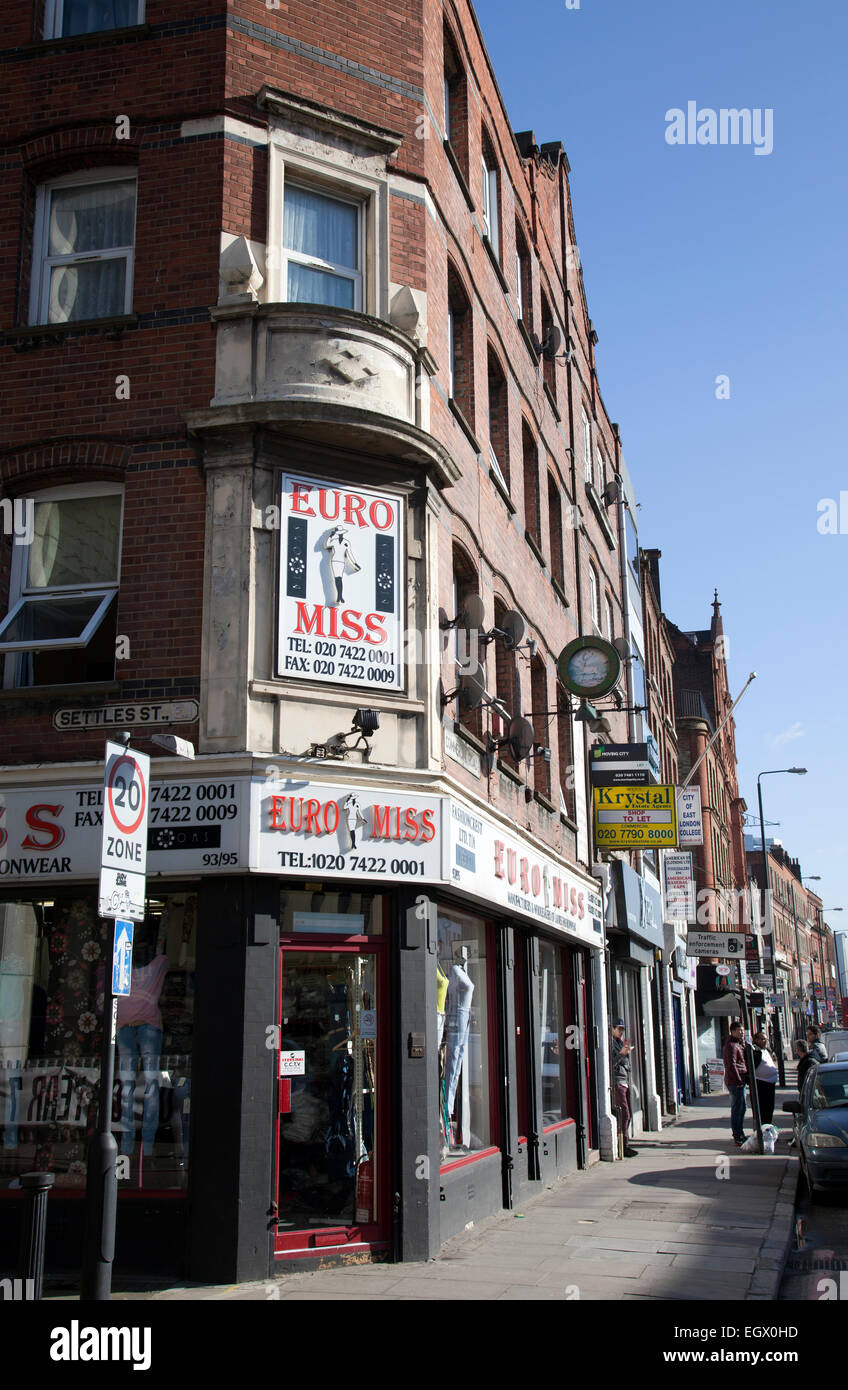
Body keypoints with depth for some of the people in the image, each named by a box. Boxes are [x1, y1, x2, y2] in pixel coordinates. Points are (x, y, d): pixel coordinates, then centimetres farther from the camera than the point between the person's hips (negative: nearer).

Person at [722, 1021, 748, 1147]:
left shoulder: (738, 1044, 19)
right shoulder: (731, 1045, -15)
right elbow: (731, 1064, -21)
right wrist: (739, 1080, -22)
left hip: (739, 1081, 11)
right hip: (735, 1082, -11)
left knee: (740, 1108, 17)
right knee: (737, 1109, -7)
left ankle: (739, 1135, 26)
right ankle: (738, 1138, -5)